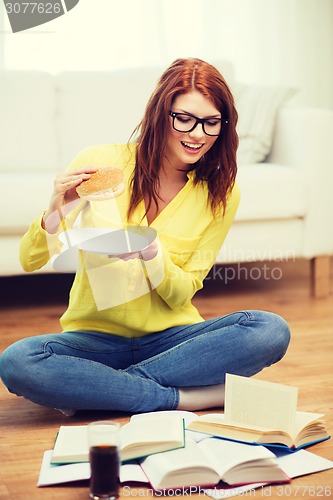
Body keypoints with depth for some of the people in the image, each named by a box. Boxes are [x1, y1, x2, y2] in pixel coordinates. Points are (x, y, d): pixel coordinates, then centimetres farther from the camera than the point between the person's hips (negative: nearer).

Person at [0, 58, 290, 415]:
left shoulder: (221, 193, -3)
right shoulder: (100, 163, -9)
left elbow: (181, 295, -4)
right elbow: (29, 261, -5)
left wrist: (150, 251, -25)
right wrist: (56, 212, -26)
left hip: (170, 338, 2)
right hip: (95, 338, -1)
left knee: (271, 331, -25)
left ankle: (89, 390, -21)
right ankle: (187, 397, -20)